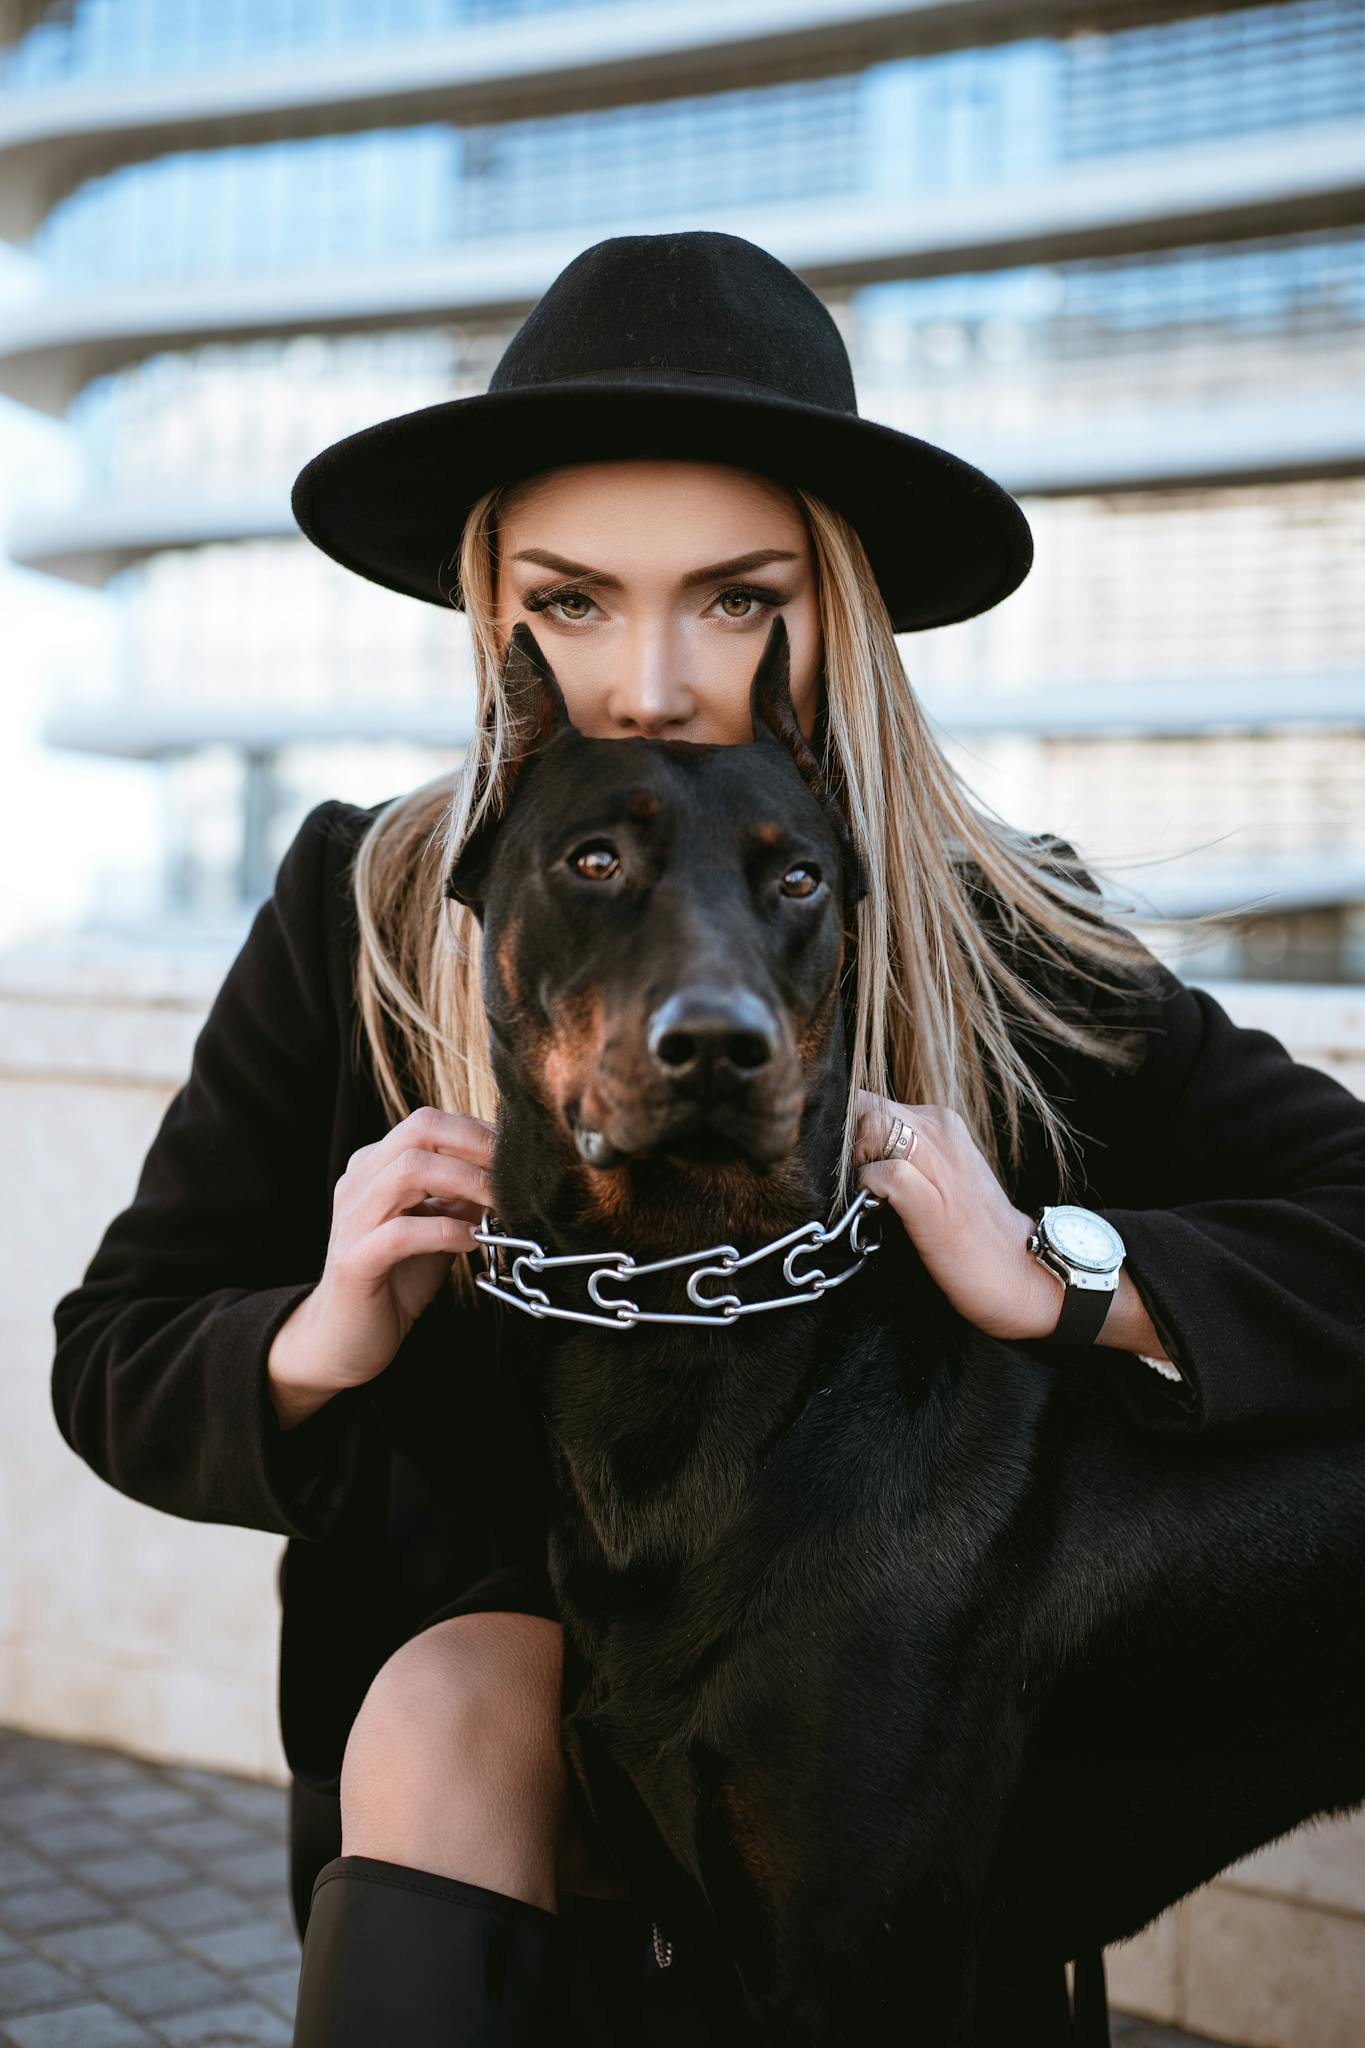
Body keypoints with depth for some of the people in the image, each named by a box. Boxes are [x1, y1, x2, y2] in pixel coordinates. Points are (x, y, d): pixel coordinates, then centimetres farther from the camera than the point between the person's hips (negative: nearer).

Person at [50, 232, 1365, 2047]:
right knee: (457, 1702, -30)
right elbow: (112, 1366, -5)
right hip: (479, 1616, 2)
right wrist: (314, 1345, -26)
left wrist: (1059, 1279, -31)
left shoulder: (990, 943, -14)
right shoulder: (361, 911, -11)